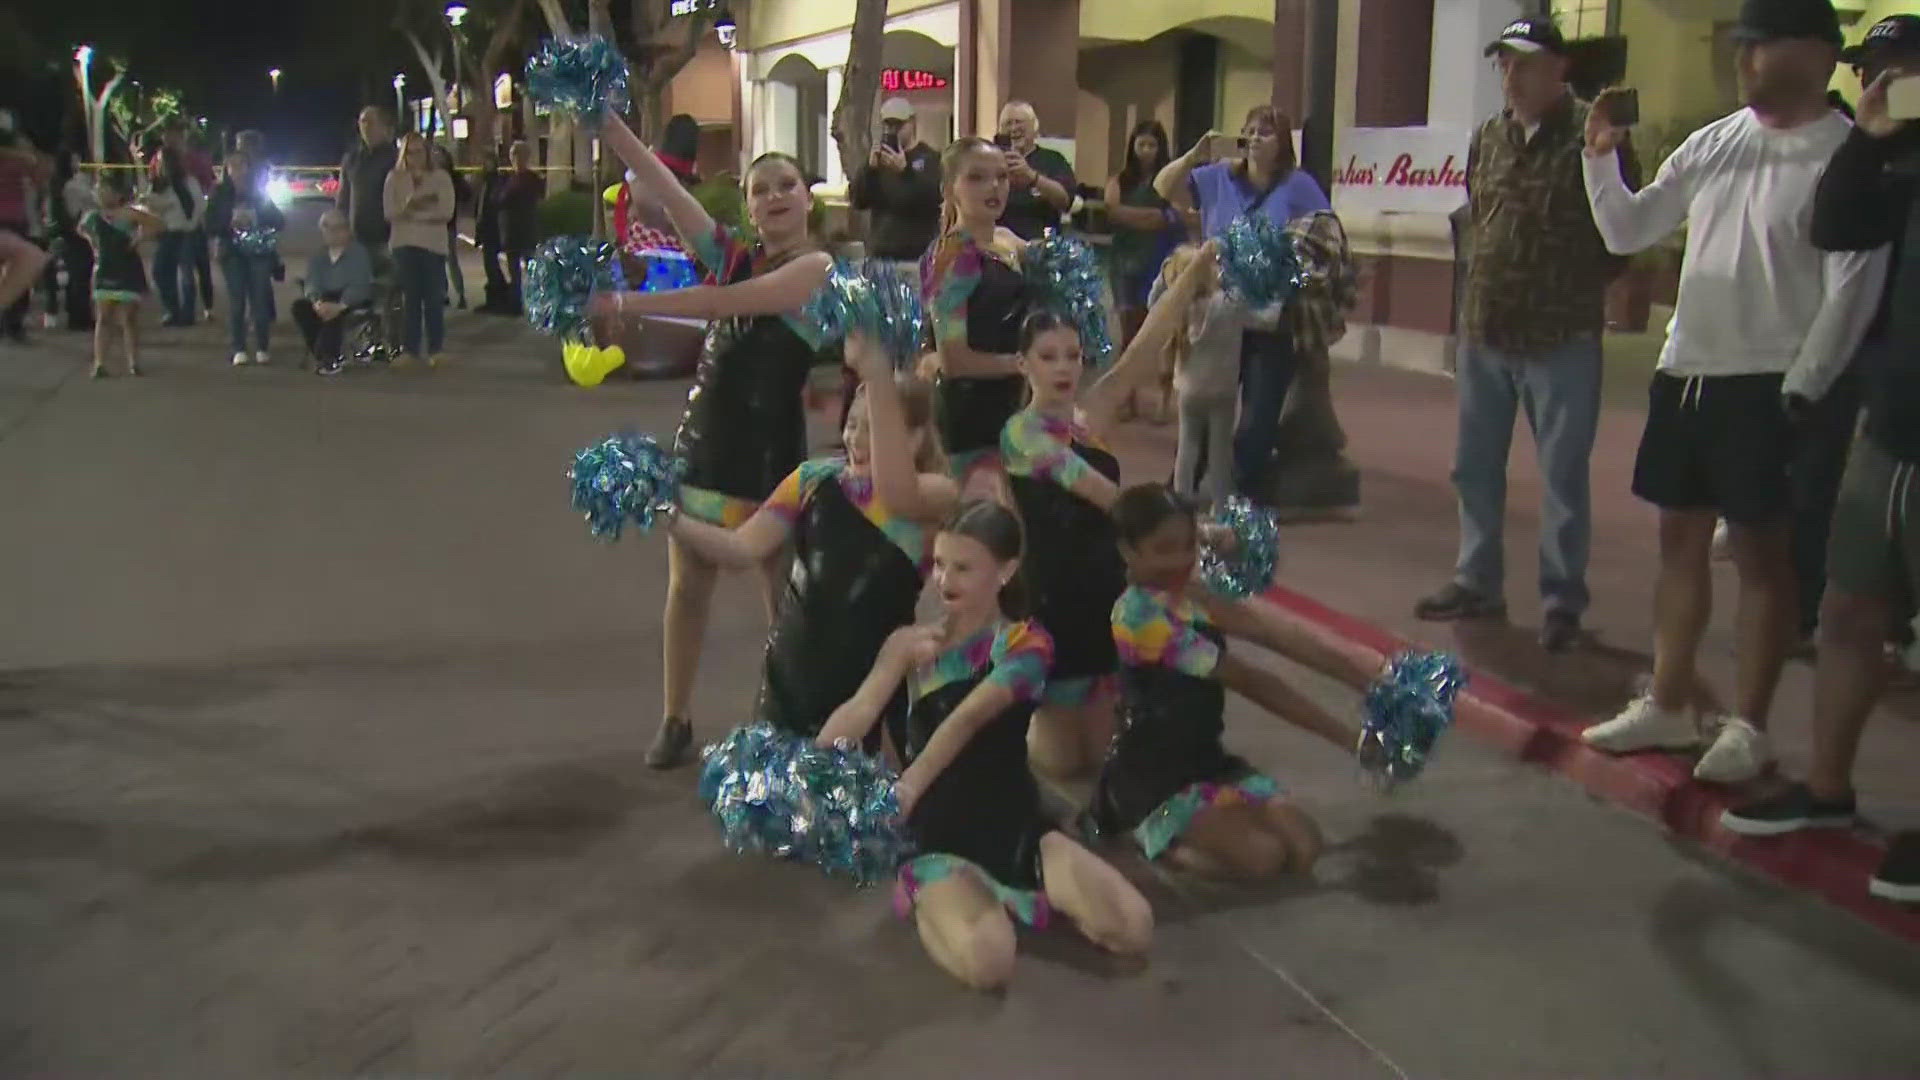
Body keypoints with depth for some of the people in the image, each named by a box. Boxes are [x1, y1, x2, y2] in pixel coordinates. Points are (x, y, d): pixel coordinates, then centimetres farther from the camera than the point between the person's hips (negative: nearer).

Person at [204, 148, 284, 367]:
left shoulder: (259, 193, 7)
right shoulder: (219, 195, 5)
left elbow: (280, 221, 4)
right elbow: (210, 226, 0)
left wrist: (258, 219, -15)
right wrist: (231, 222, -17)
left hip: (259, 252, 1)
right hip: (232, 253, -1)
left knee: (260, 300, -4)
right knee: (236, 301, -7)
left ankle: (261, 349, 4)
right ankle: (238, 350, -4)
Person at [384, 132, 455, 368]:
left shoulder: (440, 177, 6)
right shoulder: (394, 178, 9)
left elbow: (446, 212, -4)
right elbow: (390, 213, -1)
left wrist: (412, 213, -7)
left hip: (434, 244, -1)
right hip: (404, 243, 1)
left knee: (434, 298, -3)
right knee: (409, 297, 1)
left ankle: (435, 349, 3)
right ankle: (408, 348, 3)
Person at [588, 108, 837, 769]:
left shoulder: (816, 267, -9)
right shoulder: (729, 256, 8)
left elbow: (724, 302, -20)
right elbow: (663, 187, 0)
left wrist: (627, 305, -23)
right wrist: (607, 123, -8)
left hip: (770, 450, -5)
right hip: (702, 439, 6)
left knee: (785, 597, 3)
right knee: (687, 588, 10)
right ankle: (675, 721, 22)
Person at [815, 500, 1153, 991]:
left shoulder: (1027, 643, -3)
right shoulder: (912, 643, 4)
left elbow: (969, 718, -20)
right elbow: (859, 709, -15)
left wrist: (907, 787, -34)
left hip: (1016, 824, 1)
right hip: (939, 833, -1)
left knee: (1132, 929, -17)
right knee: (986, 962, -31)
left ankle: (1033, 893, 11)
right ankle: (930, 903, 3)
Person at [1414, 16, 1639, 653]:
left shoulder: (1592, 136, -9)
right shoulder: (1487, 138, 10)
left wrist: (1583, 287, -2)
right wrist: (1483, 279, 15)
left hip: (1562, 339, -6)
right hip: (1482, 331, 6)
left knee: (1563, 474, 1)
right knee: (1475, 466, 13)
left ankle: (1561, 601, 10)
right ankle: (1477, 583, 26)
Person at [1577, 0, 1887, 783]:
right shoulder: (1715, 144, 9)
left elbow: (1852, 290, -12)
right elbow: (1627, 233, 14)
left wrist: (1799, 394, -15)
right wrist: (1601, 159, -1)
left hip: (1765, 386, -6)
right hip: (1684, 372, 7)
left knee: (1760, 550, 2)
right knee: (1680, 538, 13)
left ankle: (1747, 727, 12)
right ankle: (1667, 705, 25)